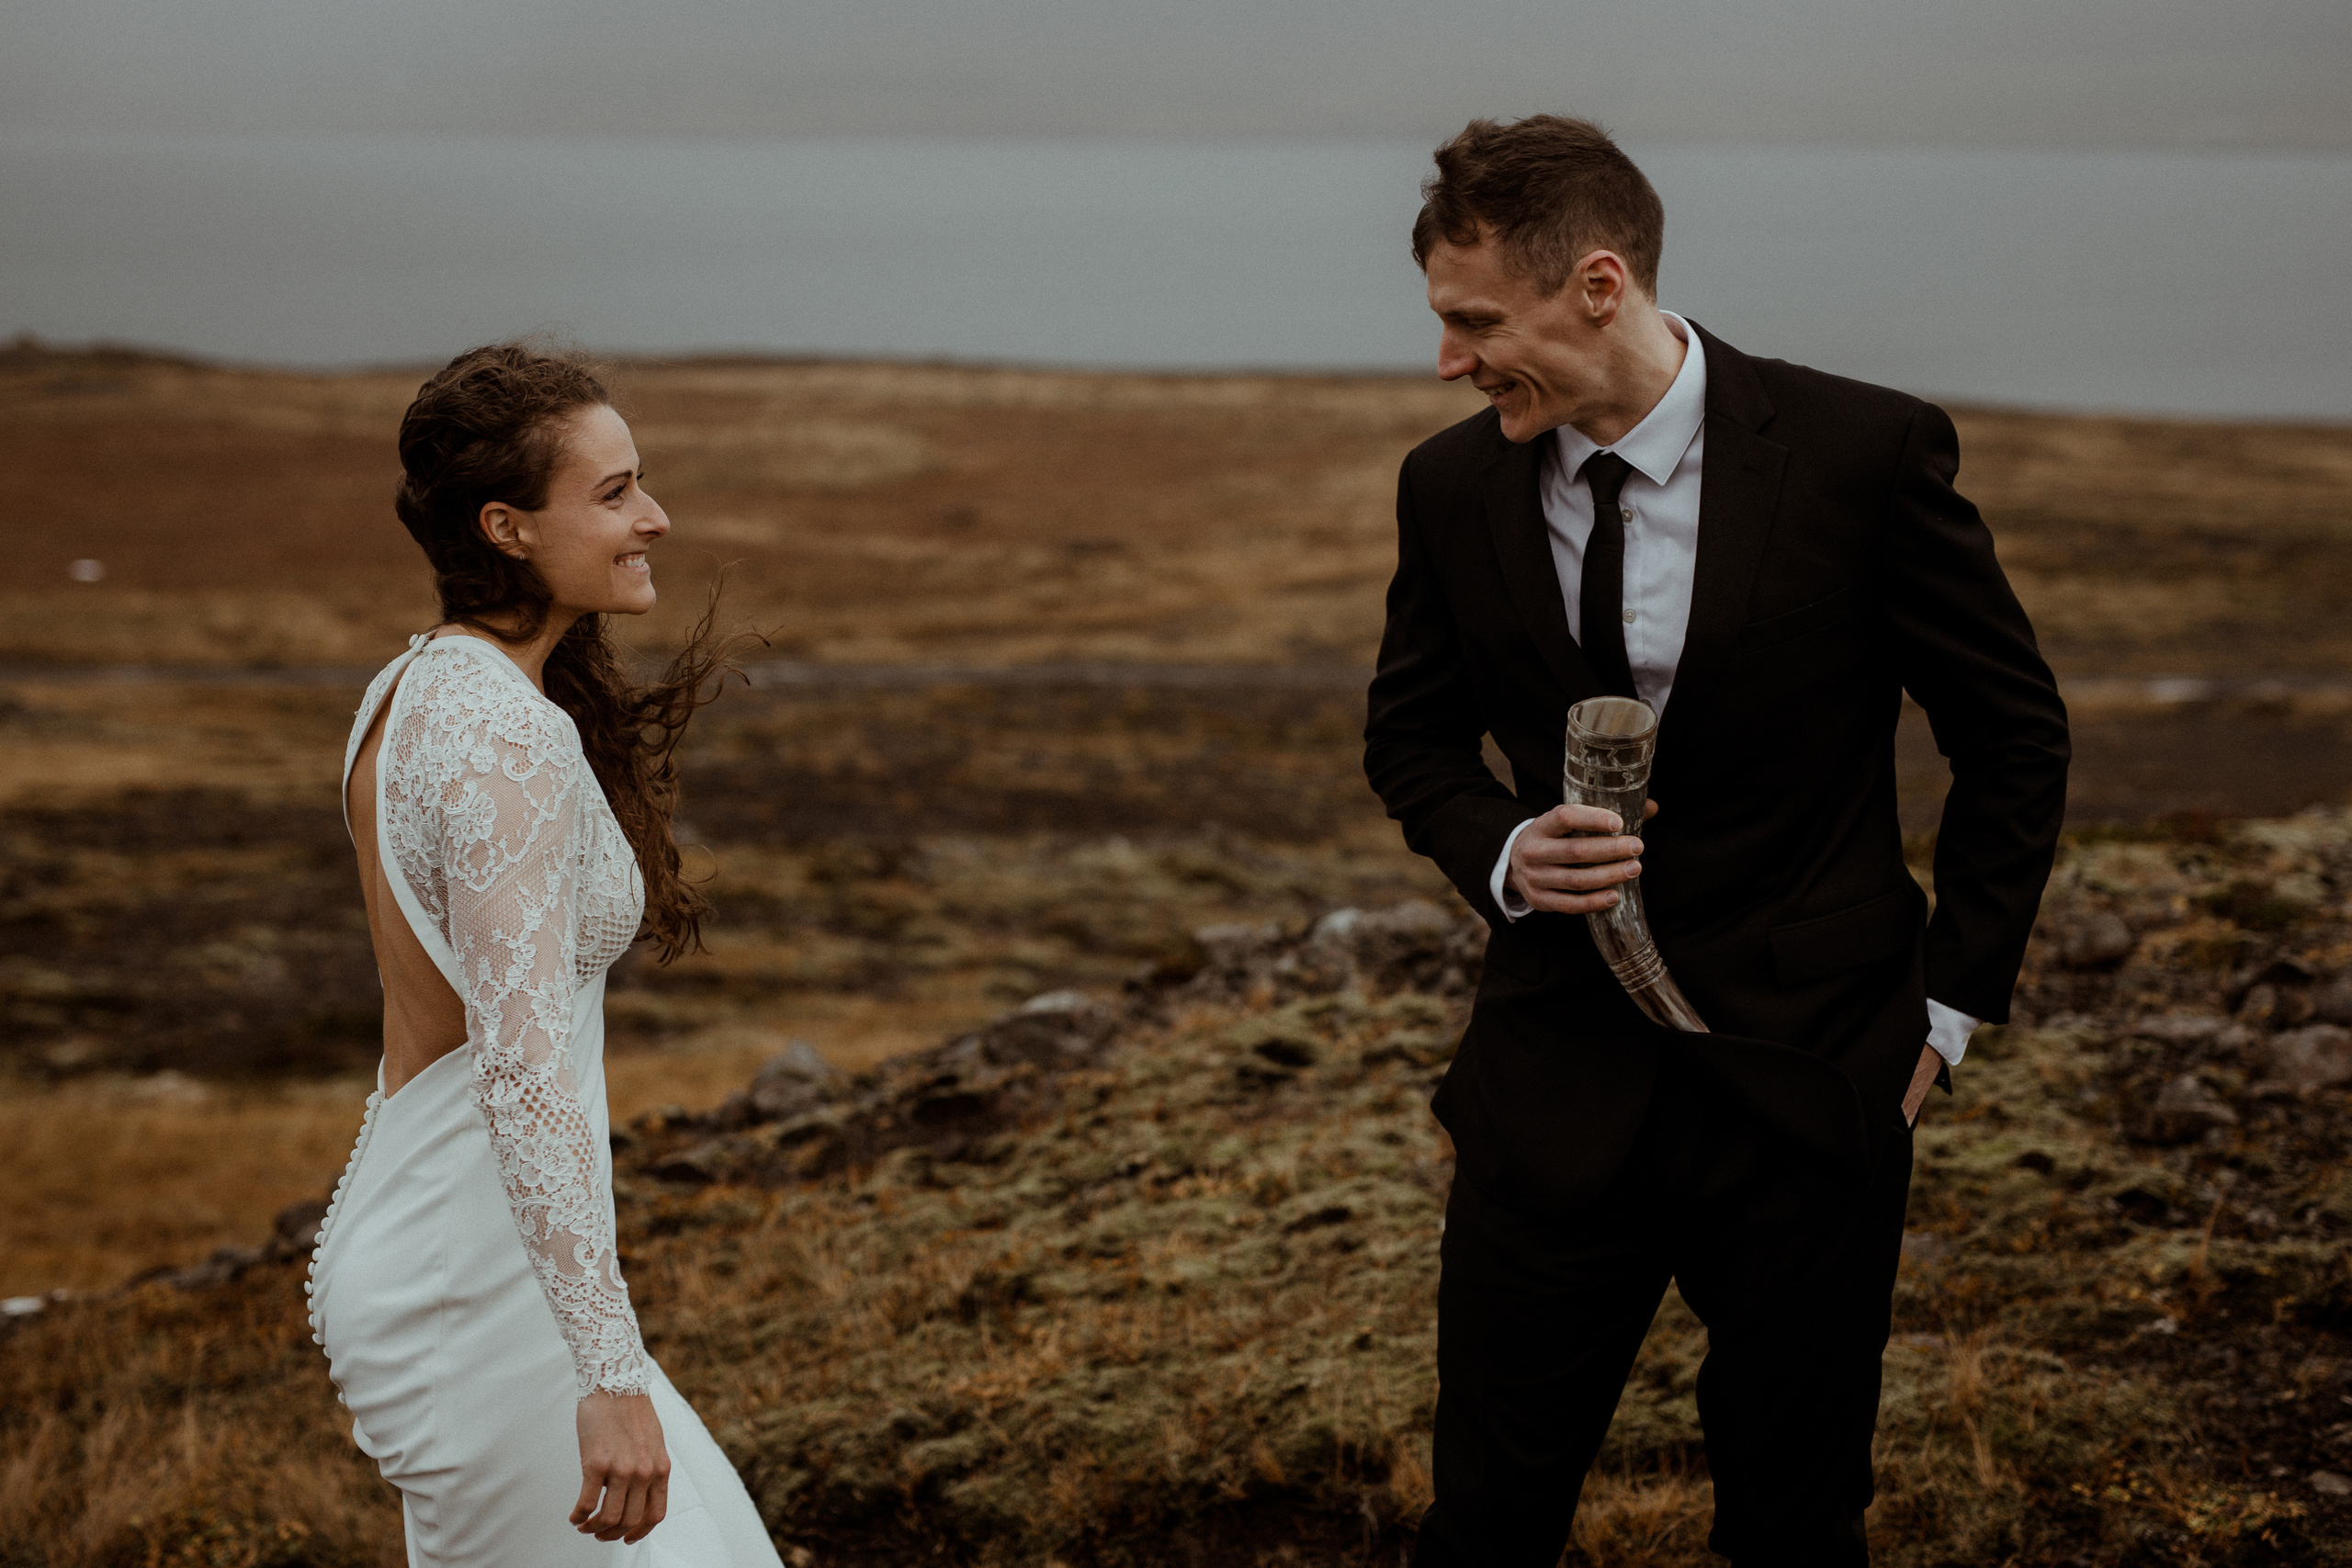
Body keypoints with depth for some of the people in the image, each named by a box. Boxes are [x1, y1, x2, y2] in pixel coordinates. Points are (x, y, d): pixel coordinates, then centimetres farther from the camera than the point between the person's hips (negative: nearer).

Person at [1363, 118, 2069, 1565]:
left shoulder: (1865, 454, -11)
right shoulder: (1454, 486, -1)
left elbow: (2017, 734, 0)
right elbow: (1414, 735, 14)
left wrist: (1948, 1005, 0)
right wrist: (1504, 854, -7)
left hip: (1808, 1090, -2)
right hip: (1557, 1083, 2)